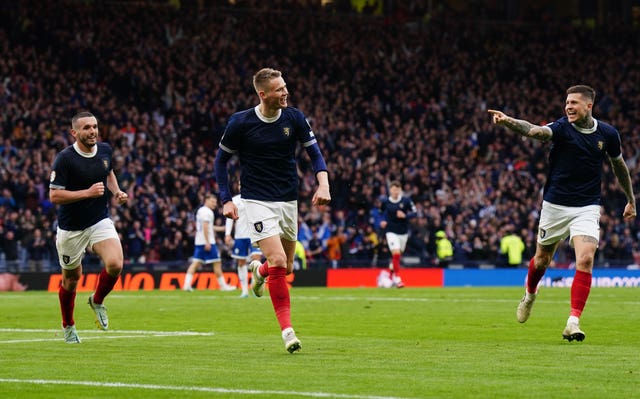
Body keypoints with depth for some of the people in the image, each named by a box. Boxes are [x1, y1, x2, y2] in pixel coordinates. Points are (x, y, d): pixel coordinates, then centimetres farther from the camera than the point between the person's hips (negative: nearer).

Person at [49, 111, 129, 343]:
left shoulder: (105, 150, 0)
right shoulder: (64, 159, -18)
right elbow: (54, 196, -19)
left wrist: (116, 192, 3)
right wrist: (87, 193, -26)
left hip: (100, 222, 3)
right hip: (71, 229, -3)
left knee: (115, 264, -22)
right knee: (71, 278, 11)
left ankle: (97, 301, 9)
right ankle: (68, 326, 37)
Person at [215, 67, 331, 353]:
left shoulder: (295, 118, -3)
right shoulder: (240, 123, -10)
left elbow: (314, 152, 5)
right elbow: (221, 160, 3)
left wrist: (323, 184, -13)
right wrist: (226, 200, -4)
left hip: (288, 200, 4)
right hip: (258, 201, -4)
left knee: (286, 267, 11)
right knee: (278, 262, -18)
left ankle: (260, 270, 48)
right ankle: (287, 330, -11)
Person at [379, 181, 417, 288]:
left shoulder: (406, 201, -8)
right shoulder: (385, 202, -6)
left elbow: (414, 213, -6)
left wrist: (405, 216, -23)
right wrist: (383, 221, -6)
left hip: (403, 232, 2)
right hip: (391, 232, -2)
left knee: (398, 255, 15)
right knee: (396, 253, -18)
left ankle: (391, 271, 44)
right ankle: (397, 278, -11)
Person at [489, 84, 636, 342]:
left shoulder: (607, 134, -2)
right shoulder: (562, 128, -13)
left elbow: (619, 165, 16)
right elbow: (535, 131, -34)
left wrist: (631, 200, 24)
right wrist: (508, 122, -55)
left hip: (587, 208, 1)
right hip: (555, 205, -1)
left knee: (585, 260, -18)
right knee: (542, 260, 14)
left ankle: (573, 322, -15)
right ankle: (529, 295, 46)